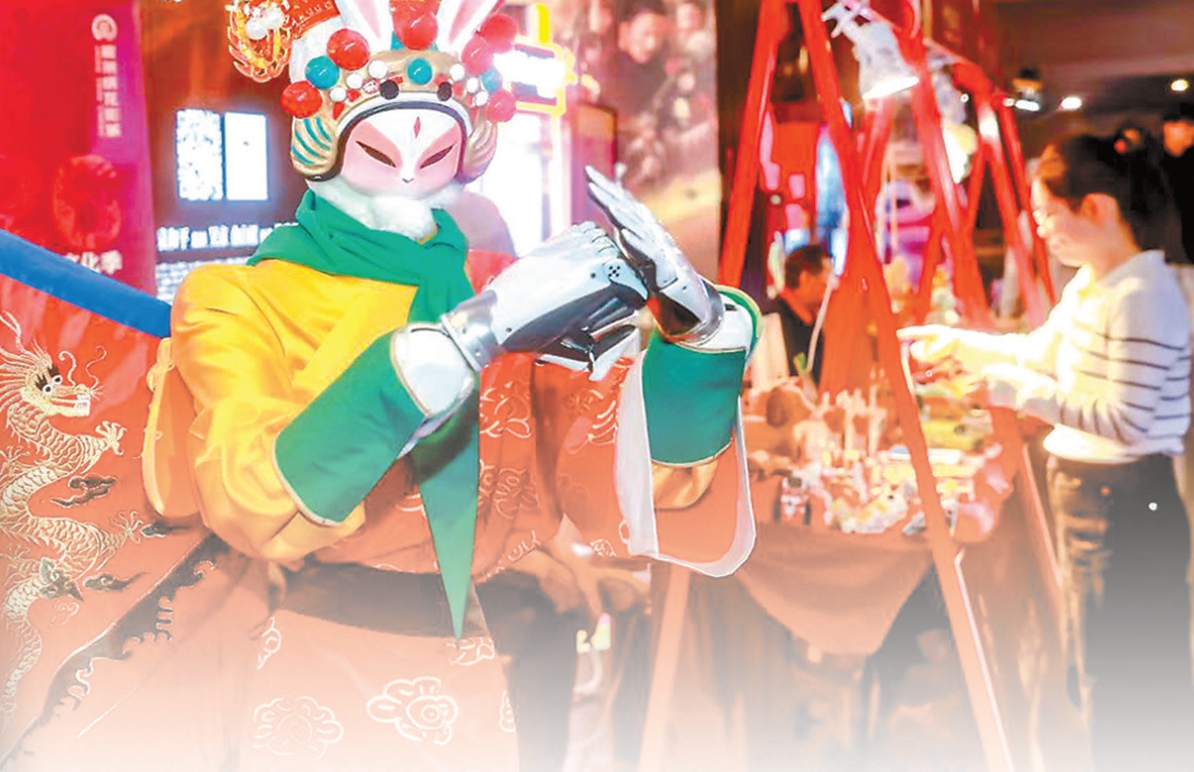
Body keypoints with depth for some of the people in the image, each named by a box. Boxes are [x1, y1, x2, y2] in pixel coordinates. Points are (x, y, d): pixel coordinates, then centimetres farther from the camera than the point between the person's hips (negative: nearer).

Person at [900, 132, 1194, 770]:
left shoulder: (1142, 296, -22)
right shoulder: (1090, 282, 9)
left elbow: (1127, 422, -25)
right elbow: (1044, 351, 24)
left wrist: (1023, 391, -21)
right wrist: (953, 343, 22)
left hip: (1125, 510, -10)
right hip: (1085, 496, 10)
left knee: (1124, 690, 1)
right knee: (1098, 677, 23)